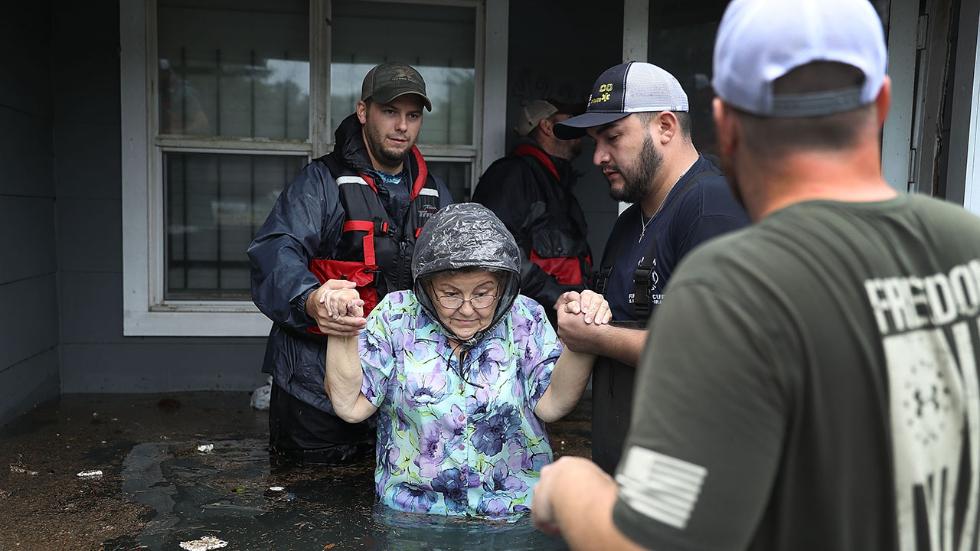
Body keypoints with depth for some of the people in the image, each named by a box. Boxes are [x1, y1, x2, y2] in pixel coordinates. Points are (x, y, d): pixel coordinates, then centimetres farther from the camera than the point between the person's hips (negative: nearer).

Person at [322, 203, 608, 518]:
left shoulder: (525, 319, 0)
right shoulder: (396, 315, -1)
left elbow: (551, 405, -7)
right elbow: (350, 404, -3)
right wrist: (342, 331, -15)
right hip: (411, 513, 0)